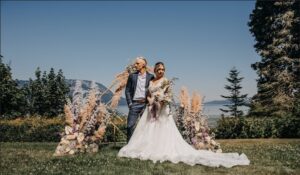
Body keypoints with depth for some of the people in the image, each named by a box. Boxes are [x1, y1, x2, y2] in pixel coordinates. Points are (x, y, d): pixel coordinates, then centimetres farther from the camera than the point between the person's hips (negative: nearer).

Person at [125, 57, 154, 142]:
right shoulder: (132, 76, 8)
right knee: (130, 125, -3)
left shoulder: (150, 77, 5)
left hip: (146, 104, -1)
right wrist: (129, 103, -2)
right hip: (135, 103, 1)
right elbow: (127, 90, 7)